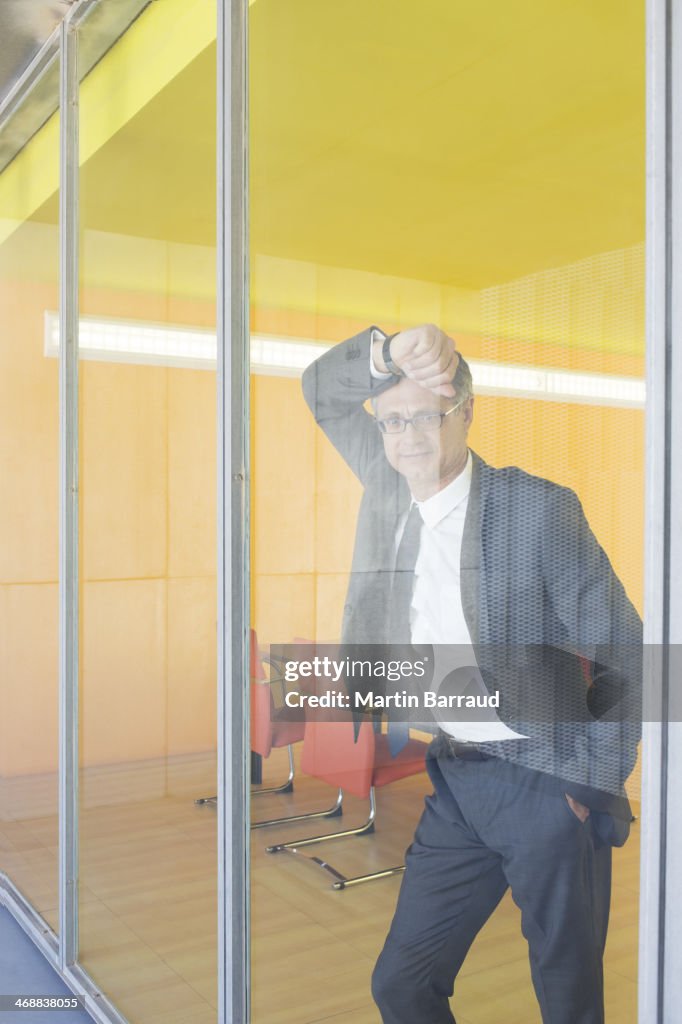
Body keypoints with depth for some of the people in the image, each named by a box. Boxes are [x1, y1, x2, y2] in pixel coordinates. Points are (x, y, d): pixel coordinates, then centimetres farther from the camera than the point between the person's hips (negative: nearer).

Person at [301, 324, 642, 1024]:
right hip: (456, 784, 5)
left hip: (542, 785, -5)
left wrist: (592, 783, -9)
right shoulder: (391, 488, 0)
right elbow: (322, 389, 8)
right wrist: (384, 356, -14)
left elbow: (624, 652, -10)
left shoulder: (537, 506, -15)